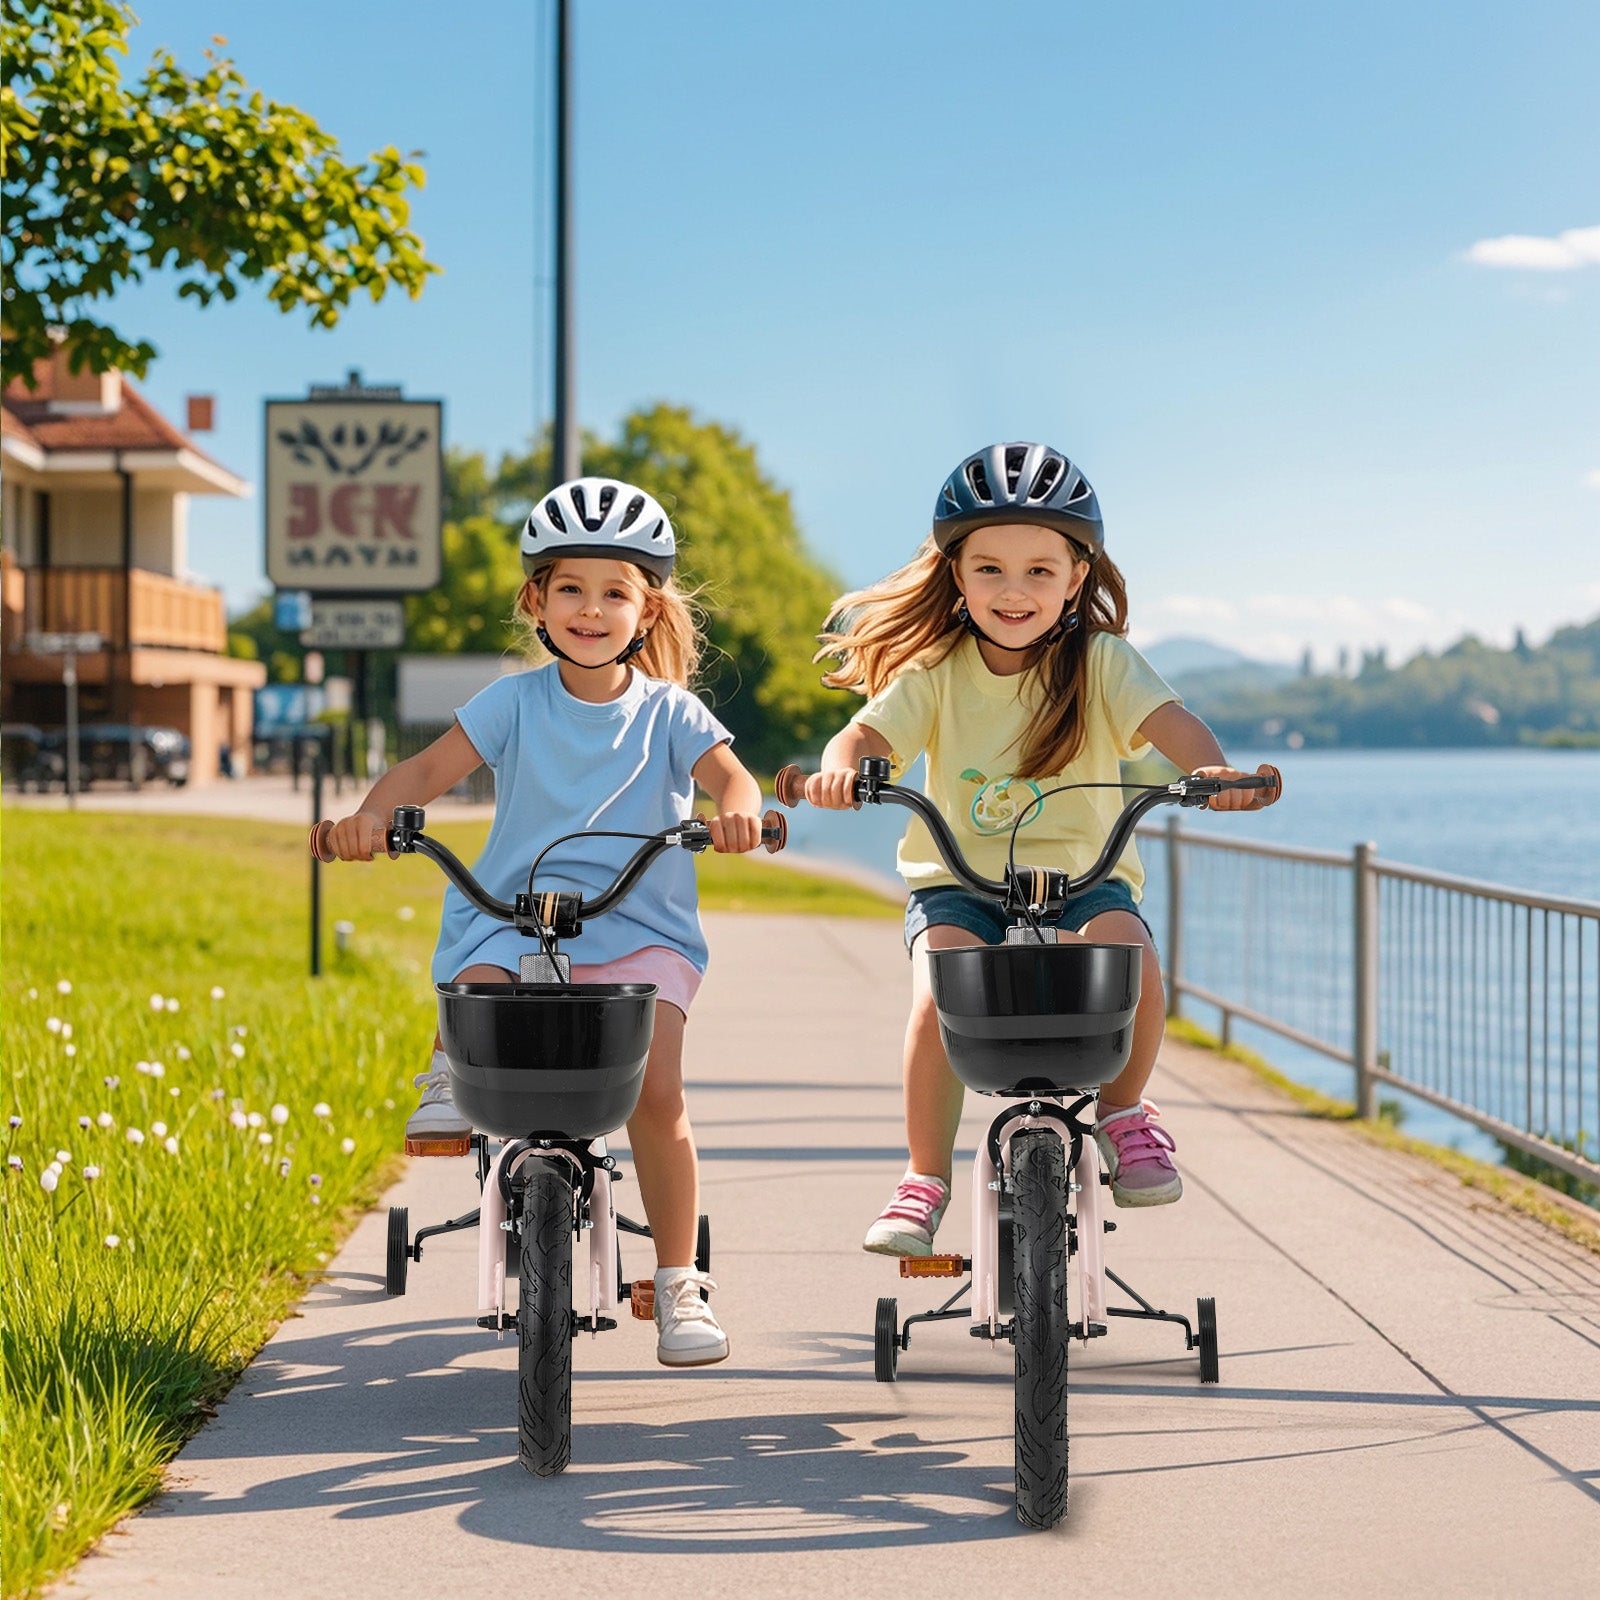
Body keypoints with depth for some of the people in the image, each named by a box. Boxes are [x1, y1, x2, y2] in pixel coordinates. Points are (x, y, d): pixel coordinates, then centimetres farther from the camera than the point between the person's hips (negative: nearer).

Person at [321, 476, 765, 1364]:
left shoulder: (669, 712, 4)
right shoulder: (516, 701, 4)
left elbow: (728, 774, -12)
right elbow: (432, 765, -6)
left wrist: (737, 809, -37)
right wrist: (371, 813, -26)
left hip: (639, 927, -1)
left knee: (656, 1091, -18)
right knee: (476, 993, -34)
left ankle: (678, 1283, -4)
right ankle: (452, 1075, 2)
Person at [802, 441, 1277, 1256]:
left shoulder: (1100, 662, -4)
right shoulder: (936, 669, -2)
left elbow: (1167, 720, -20)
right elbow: (872, 732, -15)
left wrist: (1212, 767, -43)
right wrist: (839, 764, -40)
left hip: (1082, 875, 0)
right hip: (957, 880, 0)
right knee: (941, 993, -28)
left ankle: (1121, 1111, -2)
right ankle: (925, 1178, -8)